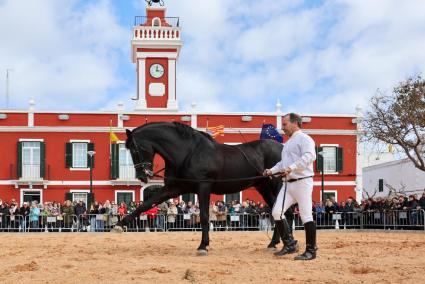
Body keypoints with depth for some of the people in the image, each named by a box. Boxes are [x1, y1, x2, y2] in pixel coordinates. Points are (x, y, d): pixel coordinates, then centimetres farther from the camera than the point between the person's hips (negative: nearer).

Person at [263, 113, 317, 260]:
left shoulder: (304, 138, -6)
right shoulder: (288, 143, 22)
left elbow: (309, 156, -23)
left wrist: (291, 168, -30)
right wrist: (272, 170, 15)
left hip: (302, 182, -9)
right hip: (288, 183, 9)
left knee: (306, 216, -5)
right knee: (276, 212, 0)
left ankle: (311, 251, 3)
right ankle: (289, 244, 11)